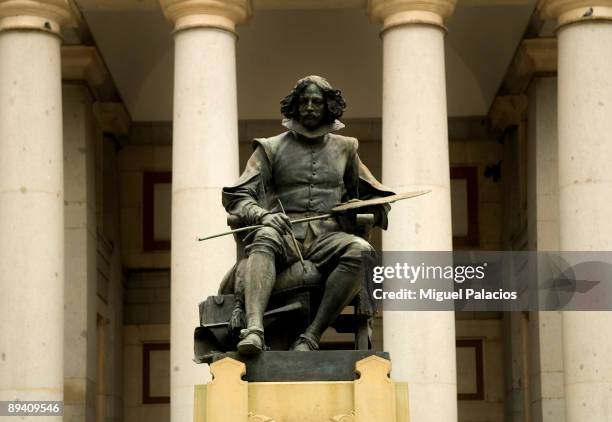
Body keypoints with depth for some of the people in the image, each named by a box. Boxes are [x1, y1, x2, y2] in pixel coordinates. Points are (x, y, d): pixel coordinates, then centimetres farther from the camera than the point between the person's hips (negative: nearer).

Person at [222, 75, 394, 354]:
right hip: (285, 233, -1)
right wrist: (262, 215, -16)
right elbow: (236, 197, 7)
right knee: (265, 239, -38)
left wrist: (366, 213, 4)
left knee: (361, 251, -33)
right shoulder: (271, 148, 16)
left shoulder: (344, 148, 23)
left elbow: (376, 197, 30)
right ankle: (253, 330, -57)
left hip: (327, 235, 1)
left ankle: (311, 337, -38)